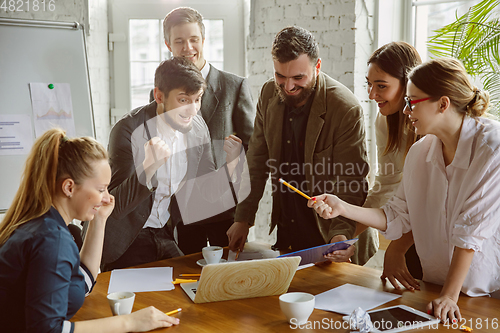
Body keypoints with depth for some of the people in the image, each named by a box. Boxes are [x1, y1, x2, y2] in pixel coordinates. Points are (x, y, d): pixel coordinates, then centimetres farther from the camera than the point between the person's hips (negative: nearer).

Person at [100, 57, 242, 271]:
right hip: (126, 241, -5)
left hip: (166, 236, 5)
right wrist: (148, 166, -42)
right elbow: (116, 206, -26)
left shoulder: (197, 129, -4)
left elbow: (207, 192, 3)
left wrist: (230, 163, -17)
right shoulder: (129, 130, -21)